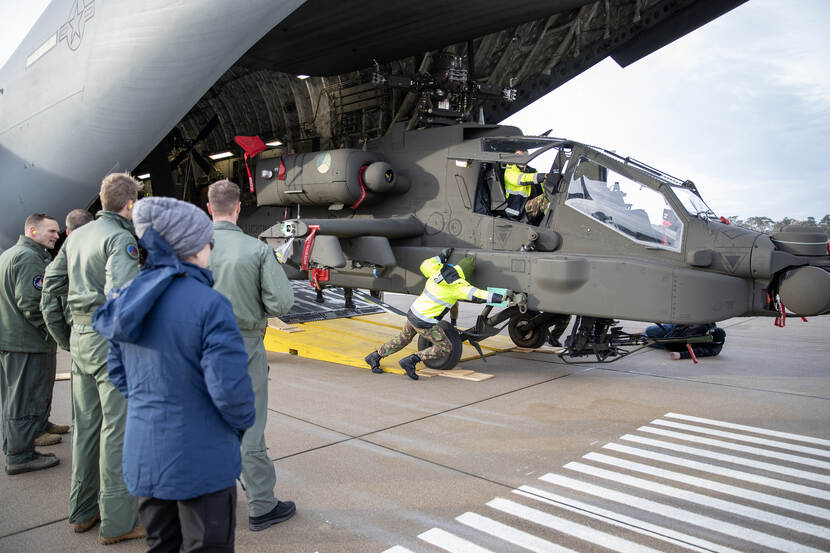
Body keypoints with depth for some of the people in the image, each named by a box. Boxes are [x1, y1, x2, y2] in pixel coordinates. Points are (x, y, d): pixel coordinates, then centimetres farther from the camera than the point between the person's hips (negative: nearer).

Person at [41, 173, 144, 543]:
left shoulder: (77, 236, 13)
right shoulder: (121, 238, -13)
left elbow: (50, 288, 16)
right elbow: (120, 294, -27)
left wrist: (64, 338, 21)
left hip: (81, 337, 9)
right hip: (112, 341, -8)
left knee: (86, 426, 17)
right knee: (117, 429, 0)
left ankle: (82, 511, 30)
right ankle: (117, 522, 9)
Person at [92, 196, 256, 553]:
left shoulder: (128, 299, 0)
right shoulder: (209, 305, -23)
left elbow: (118, 372, 10)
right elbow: (229, 386, -24)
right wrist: (242, 422, -5)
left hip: (143, 454, 7)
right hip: (200, 460, -7)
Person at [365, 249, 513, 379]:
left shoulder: (439, 270, -1)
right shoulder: (458, 286, -18)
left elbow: (424, 264, 17)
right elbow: (477, 295, -23)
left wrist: (443, 256, 23)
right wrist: (502, 298, -23)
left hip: (413, 312, 7)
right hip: (425, 323, -7)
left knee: (402, 340, 29)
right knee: (445, 348, 6)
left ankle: (374, 357, 36)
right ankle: (411, 361, -4)